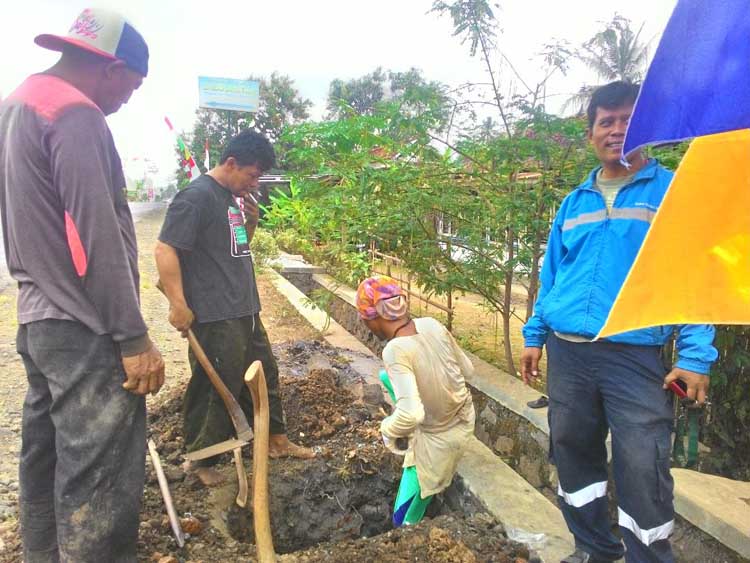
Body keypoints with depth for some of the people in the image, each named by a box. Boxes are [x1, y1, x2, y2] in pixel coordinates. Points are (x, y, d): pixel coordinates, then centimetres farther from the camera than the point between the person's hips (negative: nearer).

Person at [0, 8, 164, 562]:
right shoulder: (74, 113, -14)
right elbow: (97, 238, -21)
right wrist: (134, 337, -17)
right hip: (84, 331, -10)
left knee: (46, 460, 19)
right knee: (99, 481, -2)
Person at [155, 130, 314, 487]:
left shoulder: (236, 196, 11)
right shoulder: (197, 196, -15)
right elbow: (165, 249, -19)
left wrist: (251, 221, 3)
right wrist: (178, 305, -23)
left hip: (245, 311, 9)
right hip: (215, 318, -9)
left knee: (265, 374, 19)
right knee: (216, 390, 3)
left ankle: (277, 441, 36)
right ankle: (199, 459, 24)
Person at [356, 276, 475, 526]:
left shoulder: (395, 350, -29)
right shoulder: (431, 324, -11)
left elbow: (411, 414, -38)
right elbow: (467, 369, 2)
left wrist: (388, 430, -17)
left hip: (438, 440, -7)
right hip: (465, 419, 7)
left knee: (405, 521, 13)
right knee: (386, 376, 22)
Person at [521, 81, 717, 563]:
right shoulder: (574, 202, 13)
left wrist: (696, 355, -14)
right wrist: (534, 336, 13)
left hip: (635, 355, -4)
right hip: (566, 352, 5)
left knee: (644, 474, -2)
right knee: (573, 456, 14)